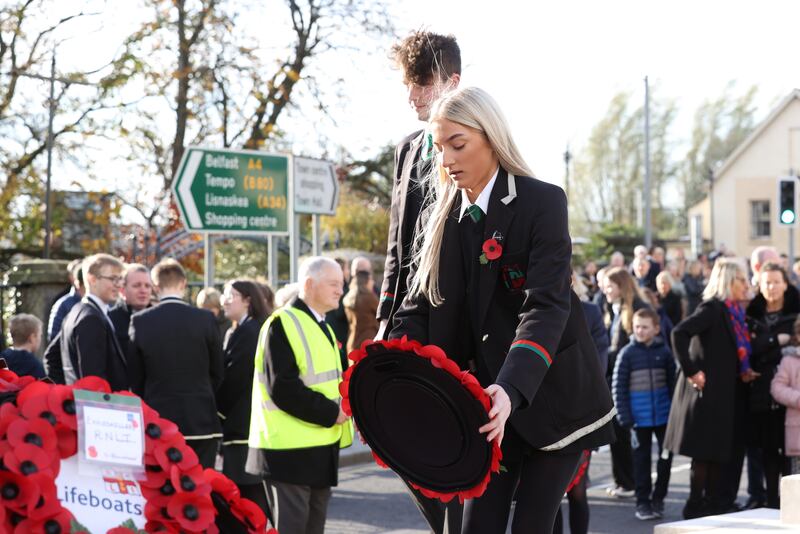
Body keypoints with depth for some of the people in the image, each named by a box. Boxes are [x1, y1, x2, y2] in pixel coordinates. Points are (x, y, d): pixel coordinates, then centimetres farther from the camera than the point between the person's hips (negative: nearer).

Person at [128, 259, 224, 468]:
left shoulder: (140, 321, -3)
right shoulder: (206, 319, -4)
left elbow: (135, 377, 4)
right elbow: (217, 372, 5)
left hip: (157, 422, 1)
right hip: (201, 420, 0)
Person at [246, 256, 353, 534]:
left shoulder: (322, 326, 17)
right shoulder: (283, 324, -13)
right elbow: (282, 388, -21)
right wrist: (330, 413, -19)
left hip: (321, 447, 9)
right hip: (291, 450, -9)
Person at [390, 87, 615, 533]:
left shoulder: (543, 202, -14)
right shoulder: (445, 215, 5)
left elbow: (547, 306, -24)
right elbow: (420, 306, 2)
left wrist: (511, 389, -39)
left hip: (551, 393, -5)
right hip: (488, 396, 5)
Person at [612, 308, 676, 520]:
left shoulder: (663, 351, 1)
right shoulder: (627, 353, -3)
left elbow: (673, 381, 5)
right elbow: (618, 387, -3)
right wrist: (624, 416, -9)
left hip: (663, 414, 2)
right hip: (640, 416, -2)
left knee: (666, 455, 8)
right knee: (641, 458, 6)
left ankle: (658, 498, 22)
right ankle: (642, 502, 13)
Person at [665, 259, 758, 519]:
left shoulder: (732, 311, 13)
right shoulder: (712, 308, -14)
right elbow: (679, 332, -26)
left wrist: (743, 371, 7)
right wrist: (691, 371, -23)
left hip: (726, 391, 9)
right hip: (708, 390, -9)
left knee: (722, 452, 12)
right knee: (705, 451, -3)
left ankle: (716, 503, 20)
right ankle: (696, 506, 5)